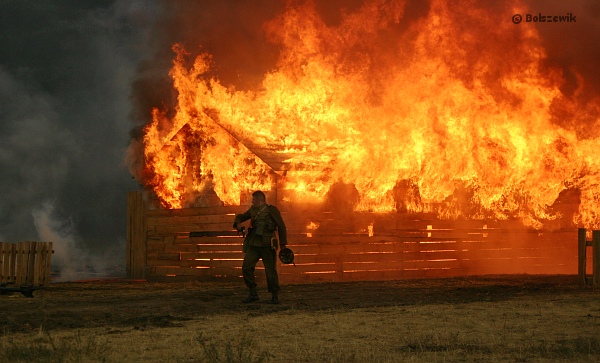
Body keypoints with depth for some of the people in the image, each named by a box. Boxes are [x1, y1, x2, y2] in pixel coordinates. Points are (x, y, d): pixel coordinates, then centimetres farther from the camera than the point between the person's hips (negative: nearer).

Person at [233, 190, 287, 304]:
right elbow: (241, 216, 29)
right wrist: (238, 223, 4)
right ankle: (253, 294, 1)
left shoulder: (272, 210, -3)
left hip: (267, 245, -6)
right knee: (246, 267, -7)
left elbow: (281, 226, -1)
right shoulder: (253, 210, 15)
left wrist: (283, 244, -2)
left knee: (271, 271, -3)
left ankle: (275, 295, 11)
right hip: (254, 244, 6)